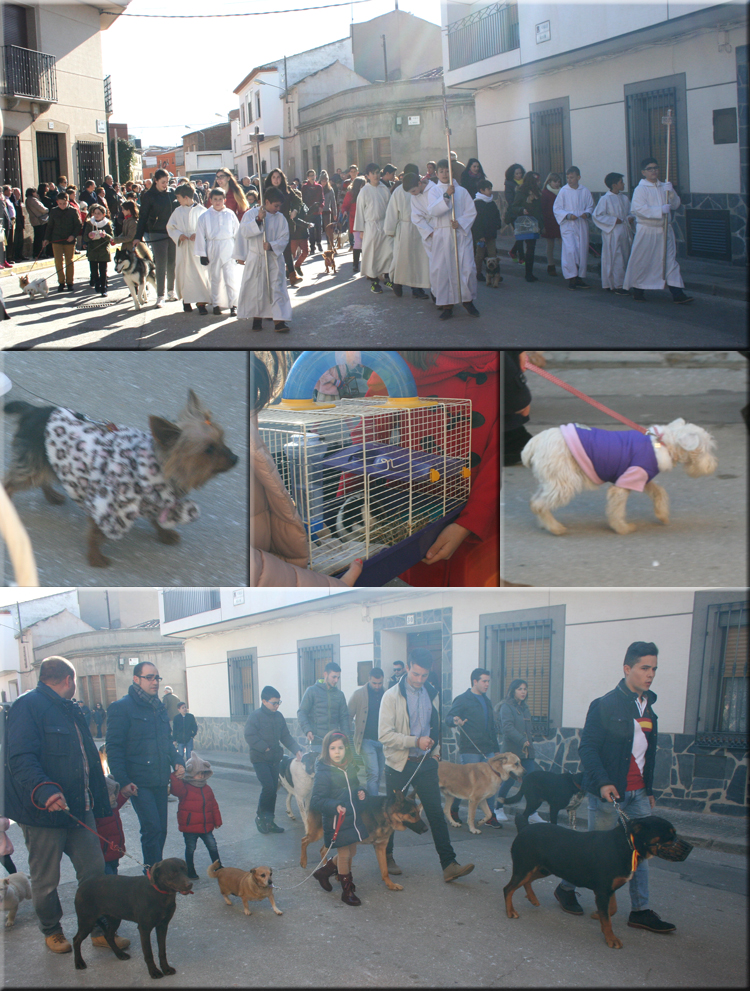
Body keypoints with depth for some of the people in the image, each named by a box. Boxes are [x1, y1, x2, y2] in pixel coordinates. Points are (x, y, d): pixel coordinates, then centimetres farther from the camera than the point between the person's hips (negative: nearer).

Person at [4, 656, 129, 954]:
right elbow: (20, 759, -25)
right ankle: (51, 931, 25)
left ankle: (99, 930, 18)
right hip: (43, 815, -8)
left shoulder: (71, 711, 17)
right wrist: (44, 790, -38)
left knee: (94, 869, 7)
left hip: (79, 809, 8)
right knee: (46, 881, 6)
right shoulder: (28, 706, -14)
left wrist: (99, 800, 26)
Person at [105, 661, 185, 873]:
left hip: (160, 781, 7)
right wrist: (123, 781, -18)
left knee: (160, 829, 9)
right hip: (139, 783, -7)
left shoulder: (159, 708, 15)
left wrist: (177, 761, 7)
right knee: (152, 828, -11)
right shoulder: (121, 707, -7)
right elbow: (114, 748, -11)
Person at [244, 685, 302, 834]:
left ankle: (269, 821, 15)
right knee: (268, 787, -16)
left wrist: (296, 750, -1)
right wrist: (265, 748, -18)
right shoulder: (255, 716, -9)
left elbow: (286, 737, 12)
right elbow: (250, 736, -15)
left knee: (273, 789, 6)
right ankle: (260, 816, 2)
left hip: (275, 759, 6)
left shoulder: (278, 716, 9)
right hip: (260, 759, -6)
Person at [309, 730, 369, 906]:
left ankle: (324, 871, 39)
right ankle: (347, 890, 21)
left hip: (353, 818, 7)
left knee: (351, 852, 17)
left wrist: (360, 794, 0)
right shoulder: (323, 774, -17)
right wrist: (334, 807, -32)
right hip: (336, 823, -7)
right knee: (344, 854, 2)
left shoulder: (350, 769, 4)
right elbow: (316, 801, -19)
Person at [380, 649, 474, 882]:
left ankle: (449, 865, -5)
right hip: (399, 764, -4)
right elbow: (384, 734, -17)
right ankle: (387, 857, 27)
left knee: (437, 813, -3)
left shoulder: (432, 693, 7)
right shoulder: (392, 696, -10)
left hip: (426, 762, 4)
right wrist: (416, 741, -22)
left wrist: (435, 748, 7)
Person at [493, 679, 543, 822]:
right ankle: (498, 809, 18)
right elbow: (507, 727, -20)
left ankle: (533, 813, 2)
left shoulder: (524, 708, 16)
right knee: (509, 781, -1)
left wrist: (529, 744, 11)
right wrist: (522, 740, -24)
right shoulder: (506, 707, -8)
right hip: (511, 750, -7)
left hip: (526, 752, 7)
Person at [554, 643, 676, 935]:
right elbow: (587, 747, -14)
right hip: (608, 791, -7)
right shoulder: (605, 705, -11)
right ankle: (566, 888, 24)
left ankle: (640, 911, 8)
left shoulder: (647, 707, 11)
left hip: (638, 793, 7)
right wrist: (603, 783, -24)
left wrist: (649, 789, 17)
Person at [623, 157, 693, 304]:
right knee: (642, 262, 3)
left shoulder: (664, 187, 11)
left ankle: (677, 293, -3)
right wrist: (660, 210, -24)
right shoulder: (640, 189, -6)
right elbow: (639, 208, -19)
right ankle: (637, 290, 21)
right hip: (646, 230, -5)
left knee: (670, 259, -1)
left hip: (664, 230, 5)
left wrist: (671, 193, -9)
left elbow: (675, 204, 10)